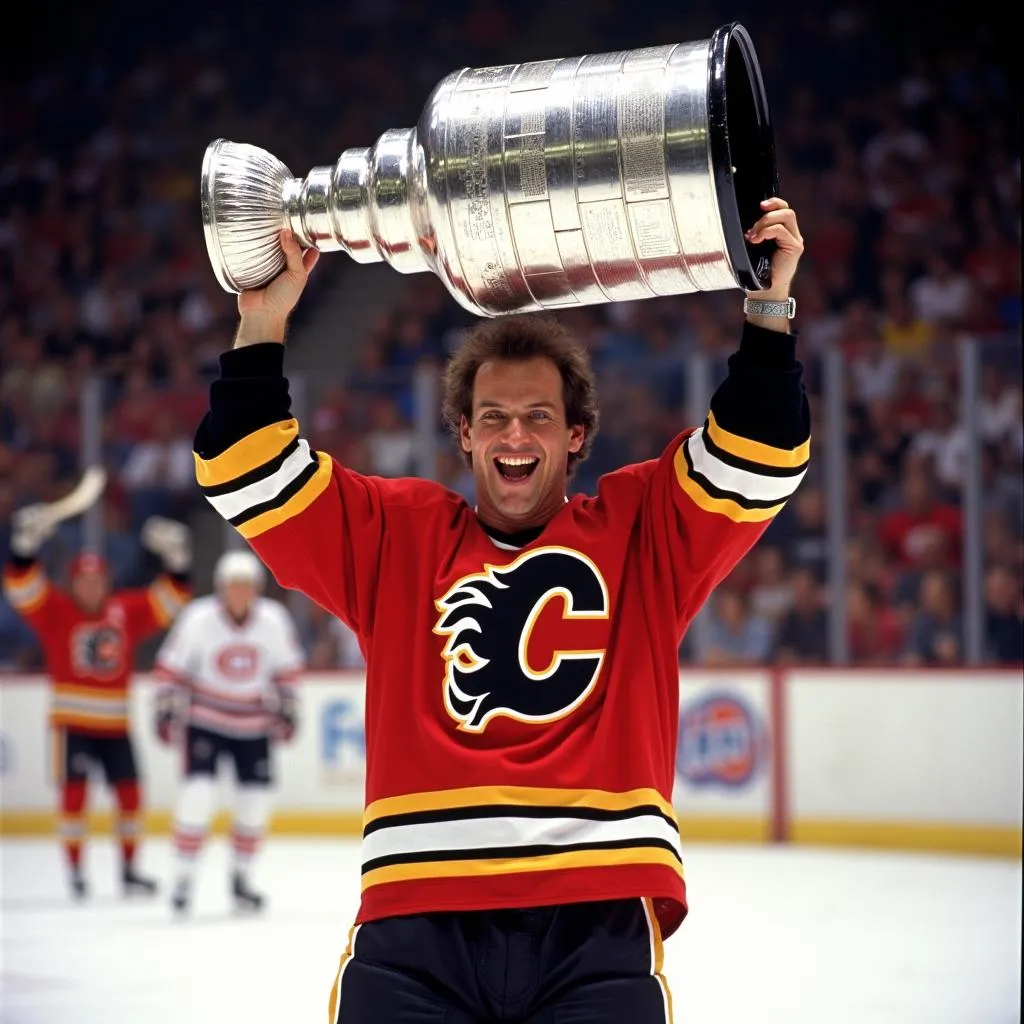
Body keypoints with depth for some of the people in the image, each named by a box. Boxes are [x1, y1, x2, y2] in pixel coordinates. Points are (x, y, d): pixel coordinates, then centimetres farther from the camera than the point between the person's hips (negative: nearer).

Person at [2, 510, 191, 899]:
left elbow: (169, 599, 8)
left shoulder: (127, 611, 5)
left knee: (129, 792, 4)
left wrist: (176, 557, -4)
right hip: (72, 721, -3)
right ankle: (75, 871, 1)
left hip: (115, 723, 4)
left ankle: (129, 870, 16)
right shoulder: (56, 610, -3)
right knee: (74, 793, -6)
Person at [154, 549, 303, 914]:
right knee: (197, 792, -16)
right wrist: (166, 711, -9)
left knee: (255, 800, 3)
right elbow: (172, 666, -7)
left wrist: (286, 710, 4)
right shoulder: (198, 619, -17)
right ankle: (184, 877, -5)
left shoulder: (275, 620, -10)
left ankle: (240, 876, 22)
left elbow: (286, 668, 5)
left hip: (254, 723, 3)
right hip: (206, 720, -3)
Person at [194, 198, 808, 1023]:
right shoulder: (395, 535, 16)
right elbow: (252, 480, 11)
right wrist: (263, 325, 3)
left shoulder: (641, 530, 14)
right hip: (414, 918, 1)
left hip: (595, 920, -1)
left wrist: (769, 305, -4)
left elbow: (758, 460, 5)